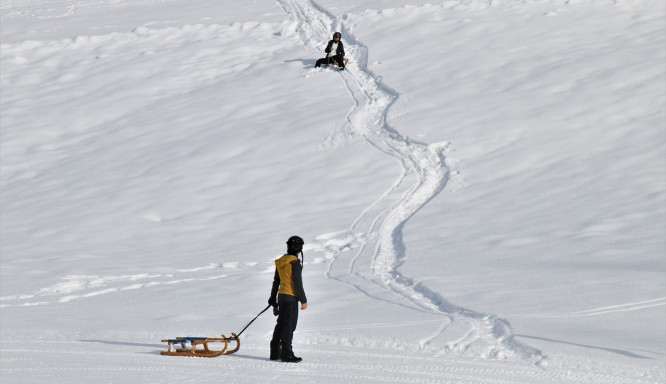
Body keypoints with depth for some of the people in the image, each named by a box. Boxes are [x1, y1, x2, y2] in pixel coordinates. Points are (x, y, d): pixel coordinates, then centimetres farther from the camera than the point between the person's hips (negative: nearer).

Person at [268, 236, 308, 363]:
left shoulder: (280, 262, 10)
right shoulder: (294, 263, -14)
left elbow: (276, 281, 19)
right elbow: (297, 283, -16)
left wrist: (273, 298, 27)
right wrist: (303, 300, -10)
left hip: (281, 295, 8)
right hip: (291, 297, -8)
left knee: (281, 324, 15)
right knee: (289, 326, -6)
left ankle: (275, 352, 18)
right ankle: (286, 354, -8)